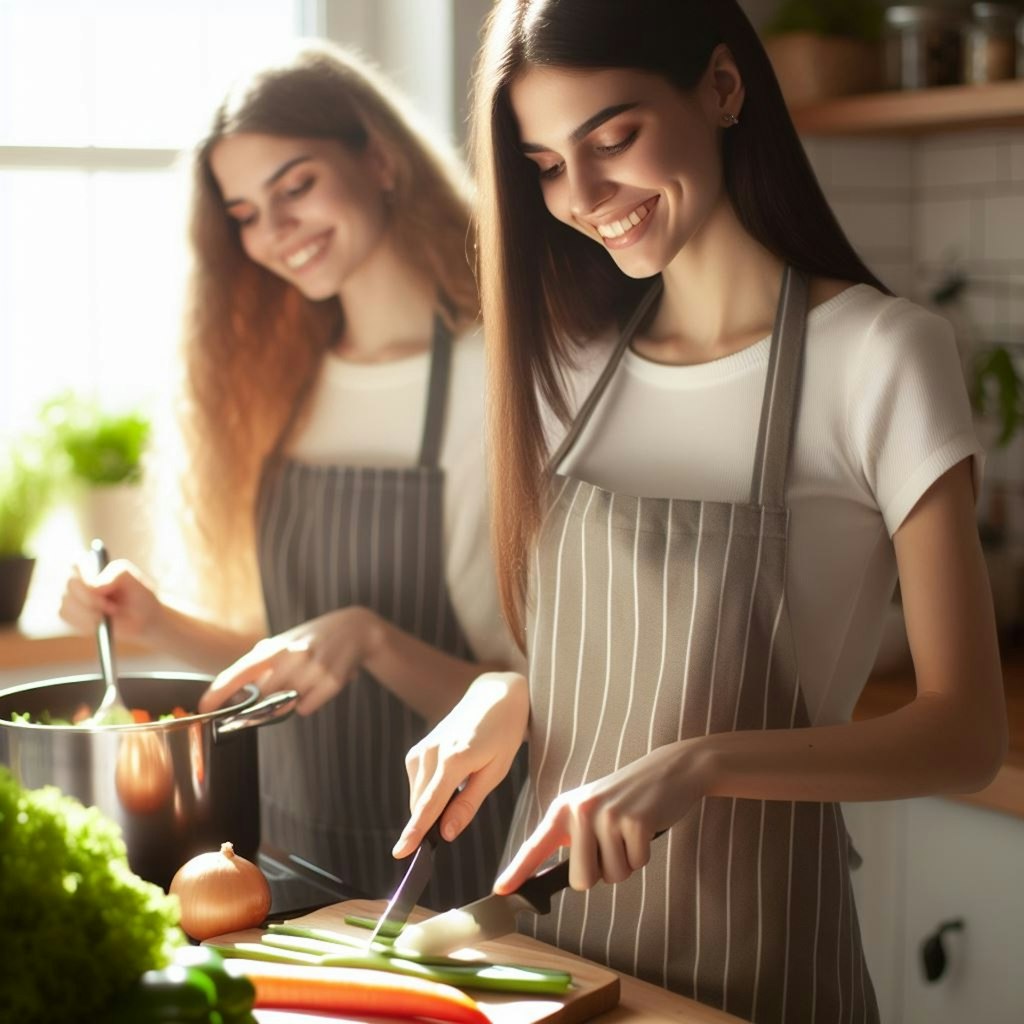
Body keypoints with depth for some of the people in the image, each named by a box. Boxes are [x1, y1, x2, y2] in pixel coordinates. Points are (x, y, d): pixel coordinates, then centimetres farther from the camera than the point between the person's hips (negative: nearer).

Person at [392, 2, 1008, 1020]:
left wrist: (698, 763, -27)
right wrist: (503, 697, -9)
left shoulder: (879, 355, -14)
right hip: (549, 932, 5)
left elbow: (966, 733, -14)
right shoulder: (577, 359, 3)